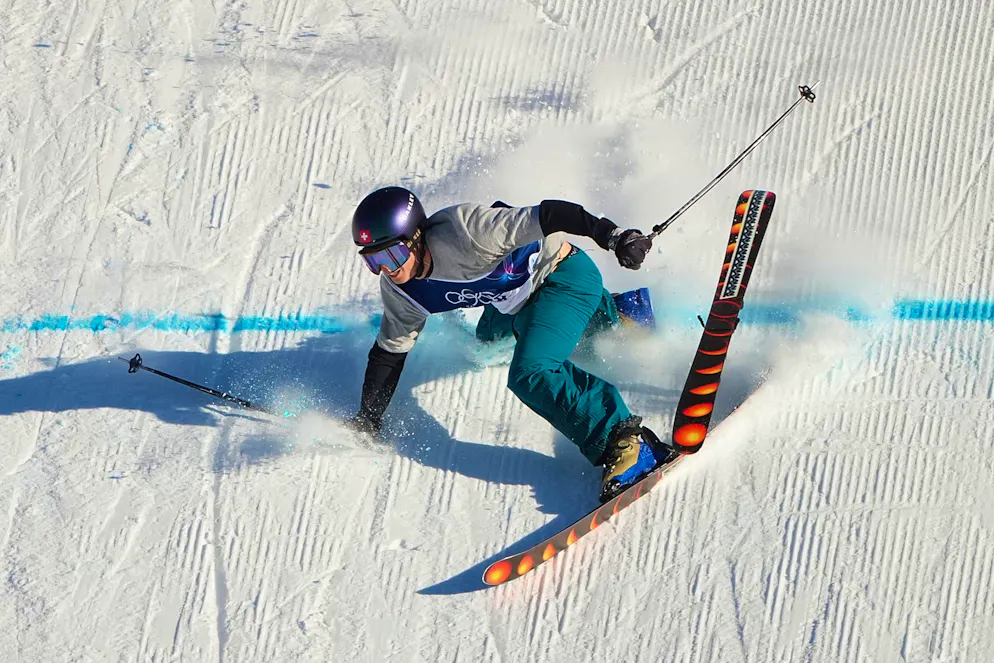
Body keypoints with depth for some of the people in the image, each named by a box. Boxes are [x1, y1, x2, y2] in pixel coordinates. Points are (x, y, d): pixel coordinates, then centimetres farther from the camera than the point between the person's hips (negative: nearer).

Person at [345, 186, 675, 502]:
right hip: (518, 302, 10)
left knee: (529, 375, -28)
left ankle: (625, 442, -28)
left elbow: (545, 217, -37)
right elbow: (391, 349, 3)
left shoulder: (462, 231, -36)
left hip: (566, 274, -10)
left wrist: (613, 236, -44)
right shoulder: (400, 290, -12)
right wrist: (368, 419, 0)